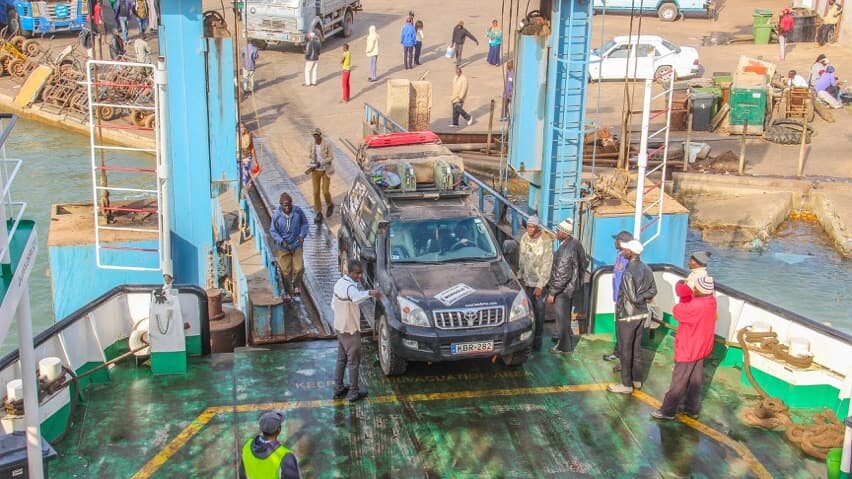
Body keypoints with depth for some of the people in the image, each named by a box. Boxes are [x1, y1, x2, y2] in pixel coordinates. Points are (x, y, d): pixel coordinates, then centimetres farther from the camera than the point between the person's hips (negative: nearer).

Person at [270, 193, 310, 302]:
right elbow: (273, 231, -6)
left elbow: (304, 223, 4)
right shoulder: (276, 215, -16)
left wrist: (302, 235, -12)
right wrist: (282, 241, -19)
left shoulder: (298, 211, -12)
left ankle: (296, 286, 25)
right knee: (285, 271, 7)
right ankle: (287, 292, 28)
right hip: (283, 248, -1)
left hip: (297, 245, 1)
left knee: (299, 268, -6)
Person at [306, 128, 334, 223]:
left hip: (325, 170, -3)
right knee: (316, 192, 0)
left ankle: (330, 205, 31)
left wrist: (320, 163, -22)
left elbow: (330, 158, -10)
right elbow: (310, 158, 5)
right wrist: (310, 166, -14)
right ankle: (319, 214, 11)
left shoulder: (327, 145, -15)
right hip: (315, 171, 3)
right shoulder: (311, 145, -6)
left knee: (325, 191, -3)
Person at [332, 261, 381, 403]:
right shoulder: (350, 287, -27)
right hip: (350, 330, -9)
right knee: (353, 362, 4)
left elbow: (333, 305, 13)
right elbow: (356, 298, -53)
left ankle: (338, 389, 28)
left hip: (339, 327, 9)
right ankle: (353, 393, 12)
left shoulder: (339, 283, 2)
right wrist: (369, 293, -69)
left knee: (341, 359, 19)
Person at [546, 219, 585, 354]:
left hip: (564, 289, -9)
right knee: (565, 316, 25)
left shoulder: (566, 250, -29)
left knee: (562, 318, 6)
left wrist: (552, 292, -19)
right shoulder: (574, 244, 0)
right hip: (571, 286, 9)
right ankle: (566, 339, 42)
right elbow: (578, 266, 11)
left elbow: (562, 275, -27)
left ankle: (565, 347, 19)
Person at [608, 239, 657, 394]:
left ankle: (627, 385, 13)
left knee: (625, 350, 4)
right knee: (637, 348, 19)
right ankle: (637, 380, 29)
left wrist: (640, 299, -5)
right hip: (642, 314, 8)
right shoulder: (647, 269, 1)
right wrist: (644, 297, -1)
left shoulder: (628, 273, -24)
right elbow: (653, 291, 7)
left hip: (627, 315, -8)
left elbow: (632, 298, -24)